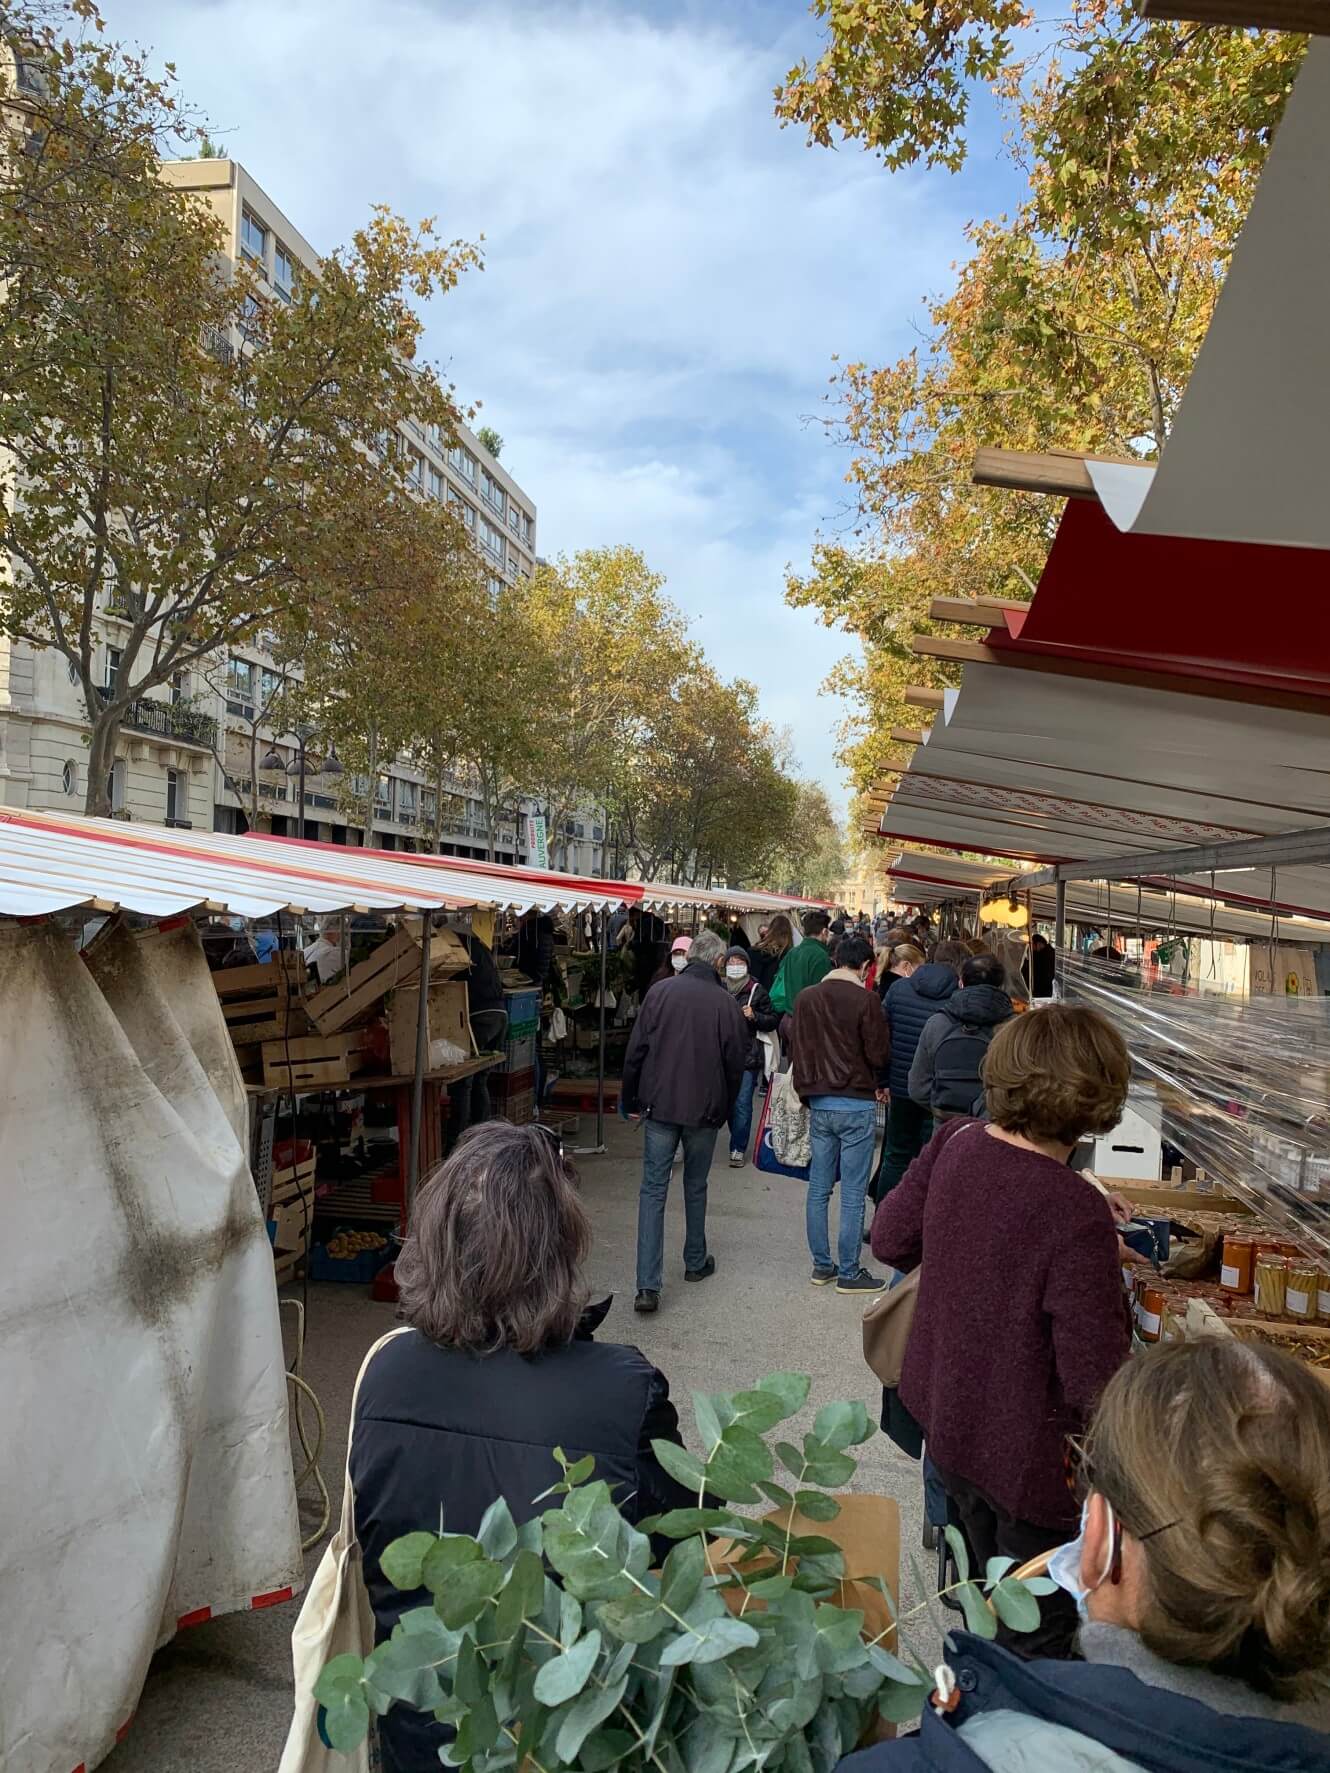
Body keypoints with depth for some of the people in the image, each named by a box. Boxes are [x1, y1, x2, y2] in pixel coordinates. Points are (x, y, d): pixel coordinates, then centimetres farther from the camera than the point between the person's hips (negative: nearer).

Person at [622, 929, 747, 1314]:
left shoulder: (659, 992, -5)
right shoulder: (726, 1003, -6)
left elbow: (635, 1051, -3)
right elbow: (735, 1063, 1)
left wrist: (631, 1101, 9)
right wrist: (725, 1109, 15)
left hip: (660, 1106, 0)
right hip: (704, 1110, 0)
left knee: (653, 1190, 1)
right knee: (696, 1187, 19)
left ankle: (648, 1285, -5)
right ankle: (696, 1262, 34)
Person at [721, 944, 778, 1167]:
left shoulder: (756, 991, -3)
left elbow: (772, 1021, 1)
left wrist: (754, 1016, -15)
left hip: (749, 1055, -3)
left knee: (742, 1103, -5)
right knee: (729, 1101, 11)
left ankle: (738, 1148, 4)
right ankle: (739, 1140, 29)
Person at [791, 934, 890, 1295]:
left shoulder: (806, 997, 3)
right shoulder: (865, 999, -13)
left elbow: (797, 1048, 8)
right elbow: (878, 1053, -9)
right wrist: (880, 1086, 10)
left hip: (818, 1103, 5)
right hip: (857, 1104, -5)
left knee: (818, 1190, 12)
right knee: (852, 1195, 2)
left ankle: (822, 1266, 20)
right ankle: (849, 1272, 9)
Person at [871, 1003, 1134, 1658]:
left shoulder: (955, 1143, -13)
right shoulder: (1076, 1214, -32)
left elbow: (890, 1240, 1)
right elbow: (1096, 1379, -27)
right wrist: (1109, 1274, -12)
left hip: (944, 1418, 7)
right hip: (1026, 1455, -7)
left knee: (988, 1590, 31)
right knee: (1038, 1631, 19)